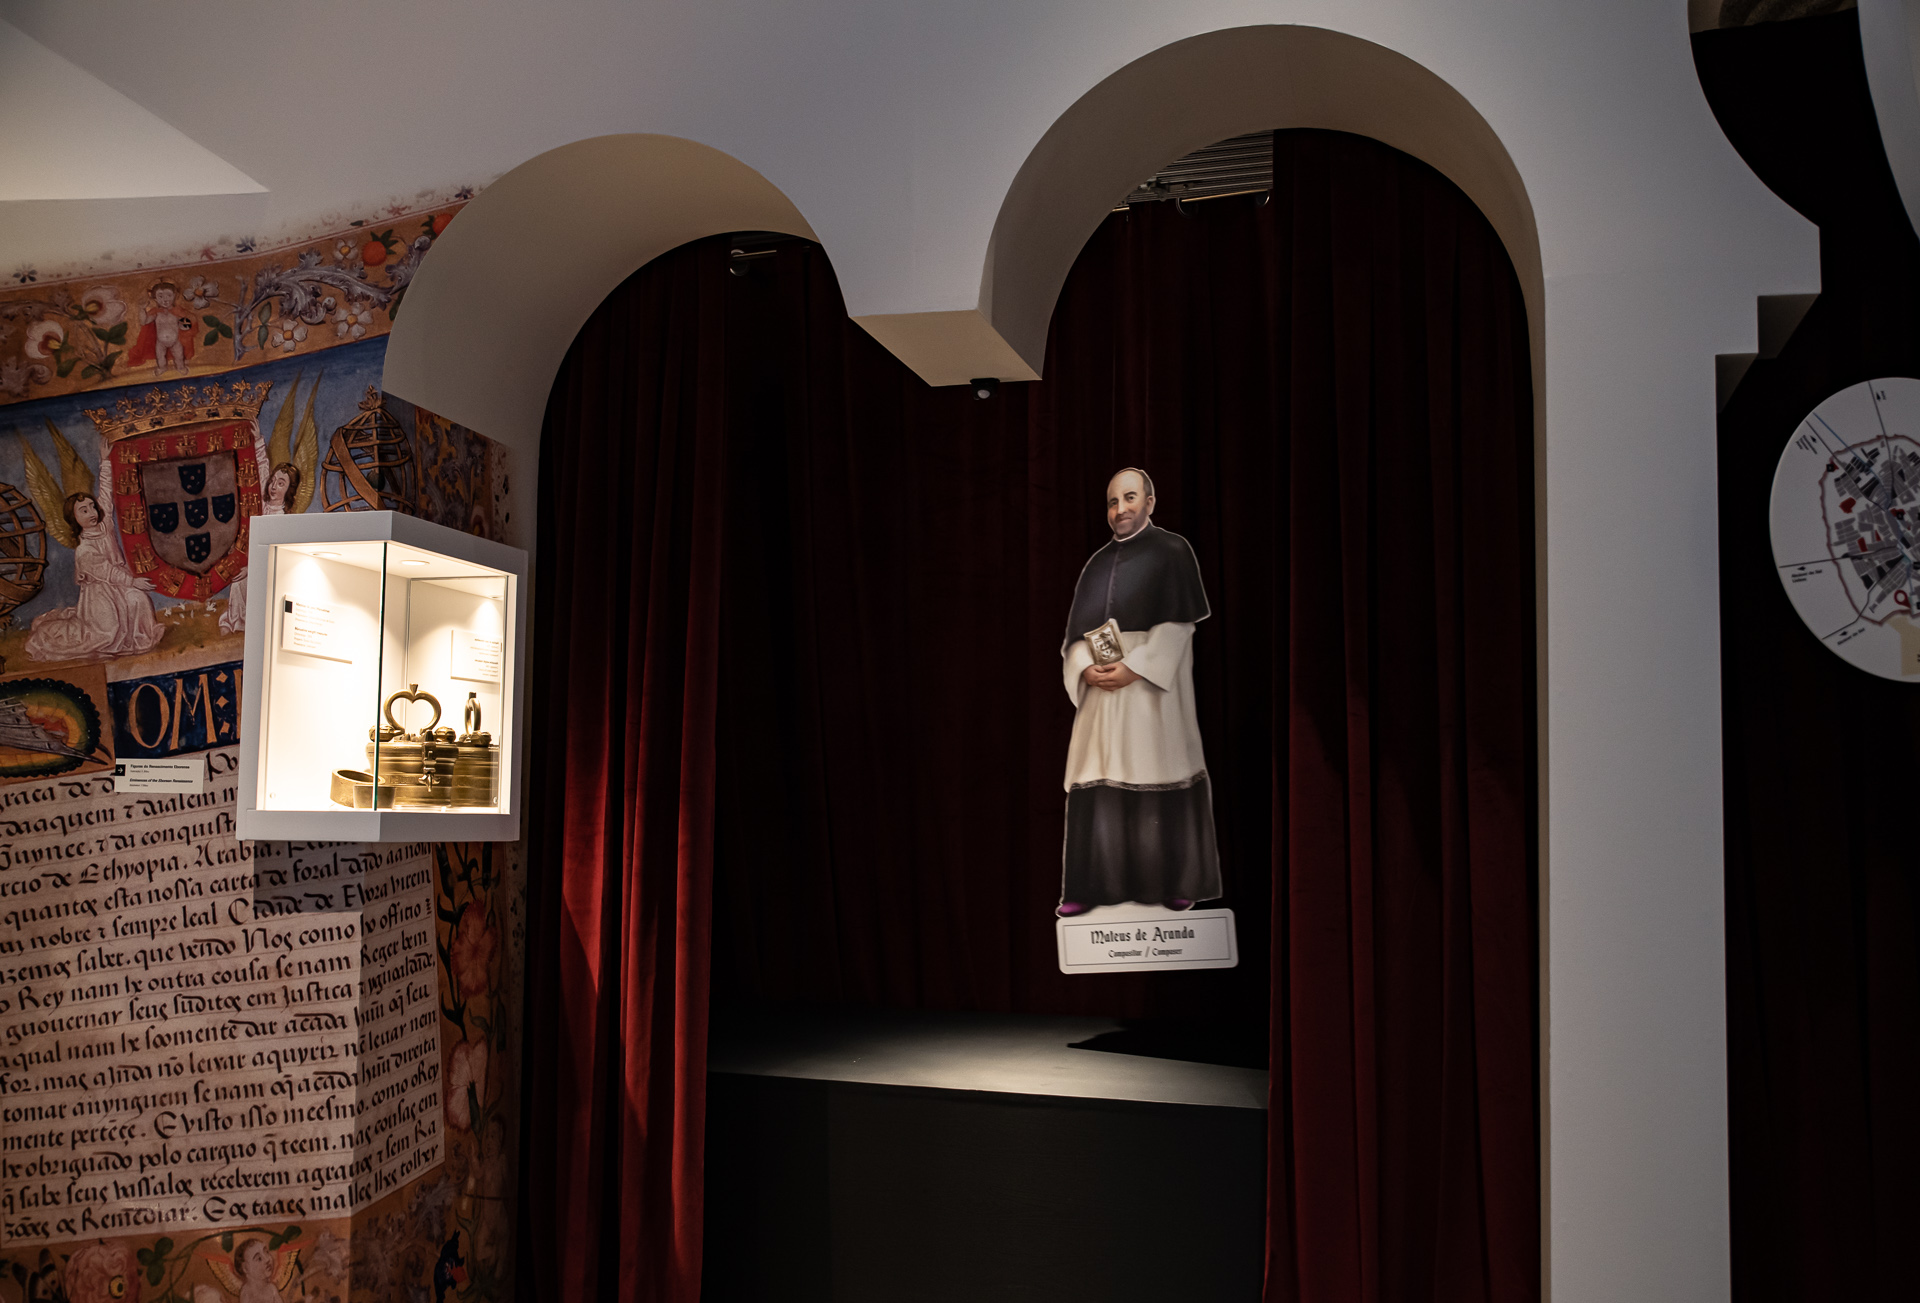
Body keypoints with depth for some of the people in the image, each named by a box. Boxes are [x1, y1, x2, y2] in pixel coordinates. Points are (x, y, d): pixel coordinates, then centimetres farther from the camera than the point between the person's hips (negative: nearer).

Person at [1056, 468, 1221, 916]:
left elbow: (1178, 624, -7)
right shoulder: (1097, 563, 17)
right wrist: (1085, 669, -7)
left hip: (1152, 684, -5)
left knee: (1159, 784, -5)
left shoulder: (1171, 551, 2)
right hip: (1100, 688, 5)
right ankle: (1093, 886, 1)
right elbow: (1076, 632, 13)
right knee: (1098, 786, -1)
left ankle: (1176, 884, 3)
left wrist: (1134, 669, -16)